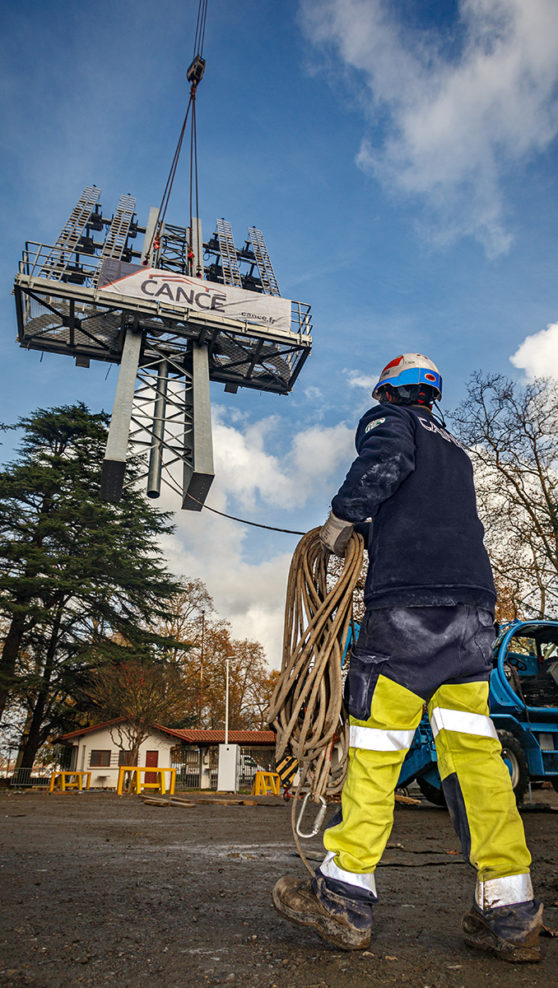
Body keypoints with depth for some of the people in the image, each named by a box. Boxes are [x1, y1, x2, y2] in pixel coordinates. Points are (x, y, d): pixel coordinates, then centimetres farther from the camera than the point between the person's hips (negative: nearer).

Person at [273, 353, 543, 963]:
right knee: (472, 745, 6)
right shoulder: (455, 449, 31)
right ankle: (511, 913, 7)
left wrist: (341, 519, -3)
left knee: (376, 742, -5)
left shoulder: (389, 419, 10)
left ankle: (344, 899, 3)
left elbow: (383, 460, -14)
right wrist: (371, 535, 32)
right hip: (474, 600, 8)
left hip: (409, 602, -7)